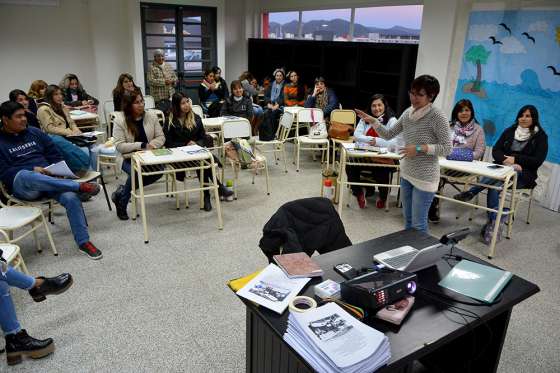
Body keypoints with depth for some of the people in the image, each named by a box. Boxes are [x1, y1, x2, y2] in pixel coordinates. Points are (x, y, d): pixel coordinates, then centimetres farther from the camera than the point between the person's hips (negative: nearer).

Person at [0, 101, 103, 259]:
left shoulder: (34, 132, 17)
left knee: (71, 197, -27)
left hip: (50, 179, 3)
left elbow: (54, 155, 19)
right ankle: (80, 186, -39)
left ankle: (83, 242, -18)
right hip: (21, 186, -3)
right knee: (24, 175, -40)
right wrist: (33, 170, -17)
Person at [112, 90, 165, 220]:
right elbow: (119, 146, -12)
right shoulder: (120, 120, -6)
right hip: (129, 159, -3)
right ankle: (122, 203, -3)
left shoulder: (151, 116, 3)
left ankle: (123, 190, -5)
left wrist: (152, 144, -16)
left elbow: (161, 137, 5)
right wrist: (142, 145, -19)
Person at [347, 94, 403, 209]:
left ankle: (383, 197, 6)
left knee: (382, 172, -31)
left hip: (384, 158, -3)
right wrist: (370, 139, -16)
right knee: (350, 166, -25)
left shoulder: (392, 121, 1)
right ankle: (359, 193, 3)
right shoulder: (365, 119, 14)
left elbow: (395, 143, -11)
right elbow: (357, 135, 1)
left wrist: (377, 141, -21)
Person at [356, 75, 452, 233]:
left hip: (425, 178, -7)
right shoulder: (408, 113, 3)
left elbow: (447, 149, -15)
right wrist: (373, 121, -6)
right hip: (406, 173, 7)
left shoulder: (438, 117, -16)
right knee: (408, 218, 20)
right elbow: (388, 135, 8)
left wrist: (420, 148, -24)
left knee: (418, 224, 1)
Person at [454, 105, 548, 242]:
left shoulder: (540, 136, 4)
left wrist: (515, 159, -14)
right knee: (494, 185, -33)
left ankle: (470, 193, -30)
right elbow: (496, 150, 6)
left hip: (523, 174, -2)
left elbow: (538, 161, -5)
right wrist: (505, 159, -14)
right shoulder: (510, 131, 14)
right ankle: (494, 223, -35)